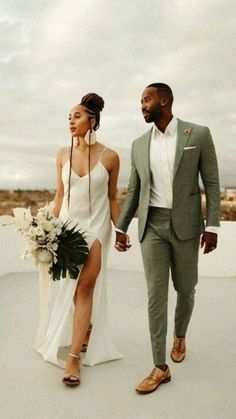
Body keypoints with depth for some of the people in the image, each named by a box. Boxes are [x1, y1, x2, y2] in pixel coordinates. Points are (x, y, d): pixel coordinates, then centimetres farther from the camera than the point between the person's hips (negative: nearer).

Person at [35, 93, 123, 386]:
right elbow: (59, 194, 8)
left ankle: (74, 358, 1)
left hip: (96, 226, -3)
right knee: (73, 287, 12)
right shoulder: (63, 154, 3)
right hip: (69, 223, 3)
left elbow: (112, 198, 3)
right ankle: (86, 329, 39)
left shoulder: (109, 157, -5)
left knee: (86, 286, -7)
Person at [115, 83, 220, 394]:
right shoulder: (139, 144, 8)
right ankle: (160, 367, 8)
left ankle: (180, 335, 42)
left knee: (185, 289, 12)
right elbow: (134, 190, 12)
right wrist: (121, 228, 11)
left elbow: (212, 183, -3)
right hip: (152, 226, 2)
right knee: (156, 295, -1)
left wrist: (212, 226, -9)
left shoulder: (198, 134, -2)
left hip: (185, 225, -2)